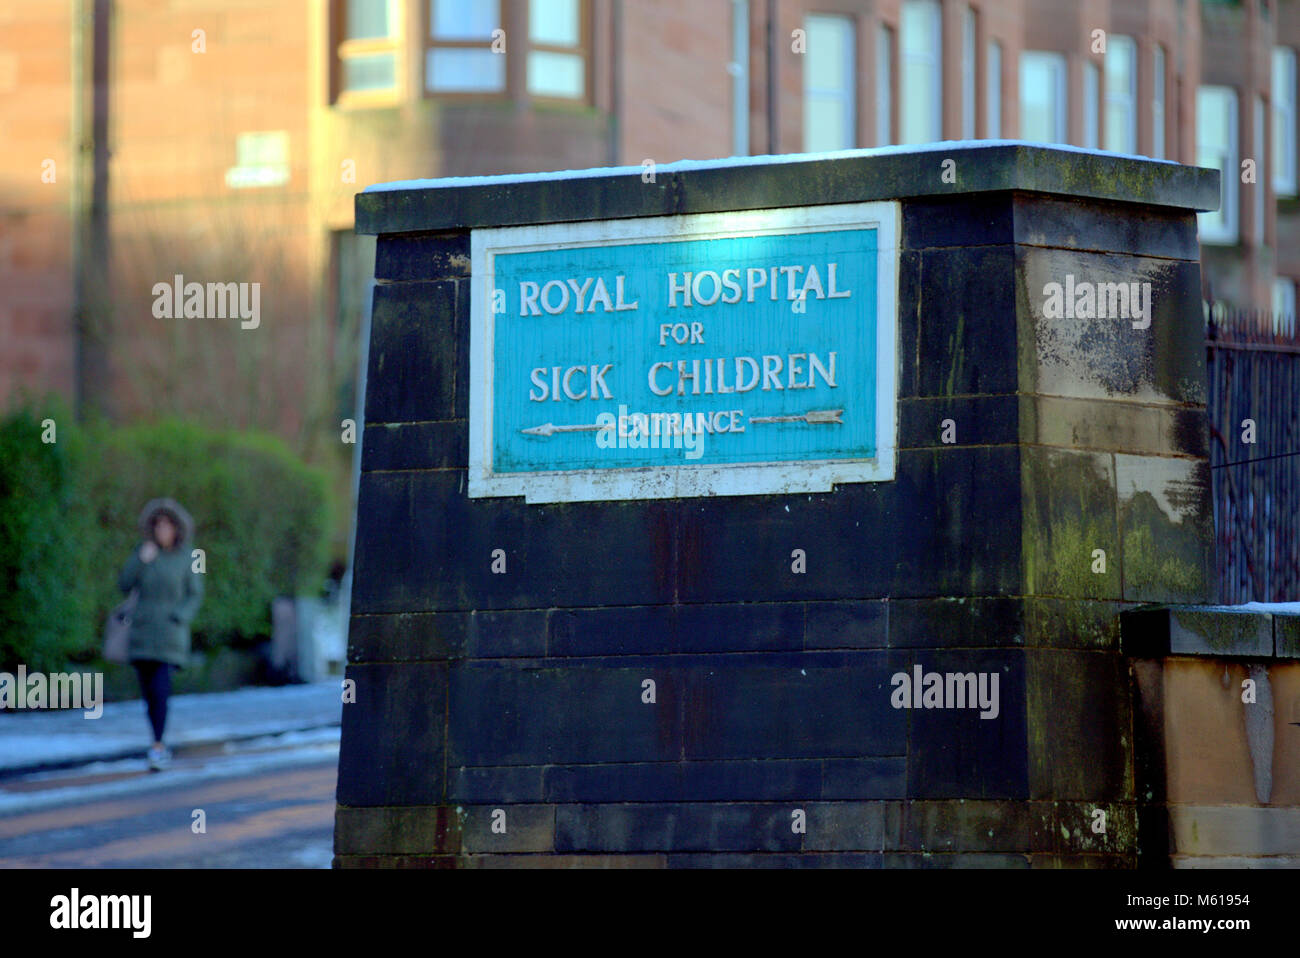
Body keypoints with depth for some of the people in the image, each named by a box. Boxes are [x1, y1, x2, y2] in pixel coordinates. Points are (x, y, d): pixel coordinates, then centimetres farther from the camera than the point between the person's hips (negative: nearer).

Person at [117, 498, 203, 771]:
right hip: (142, 631, 3)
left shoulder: (187, 558, -1)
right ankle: (161, 747, 20)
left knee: (161, 688, -17)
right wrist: (141, 561, -12)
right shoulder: (144, 552, 5)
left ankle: (157, 747, -15)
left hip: (169, 633, -3)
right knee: (148, 692, 7)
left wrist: (178, 618, -12)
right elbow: (124, 585, 0)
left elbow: (195, 595, 3)